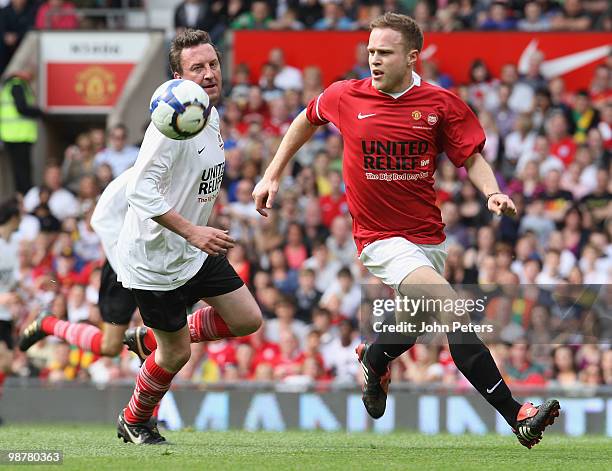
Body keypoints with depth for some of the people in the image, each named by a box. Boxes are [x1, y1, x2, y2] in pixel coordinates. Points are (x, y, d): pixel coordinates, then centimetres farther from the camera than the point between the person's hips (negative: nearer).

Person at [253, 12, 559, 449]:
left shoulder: (441, 104, -4)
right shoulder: (345, 97, -4)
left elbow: (472, 157, 2)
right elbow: (306, 122, 16)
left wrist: (492, 192, -18)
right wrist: (272, 176, 17)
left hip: (429, 236, 4)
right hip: (381, 239, -4)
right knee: (454, 312, -22)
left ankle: (374, 357, 59)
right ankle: (516, 415, -24)